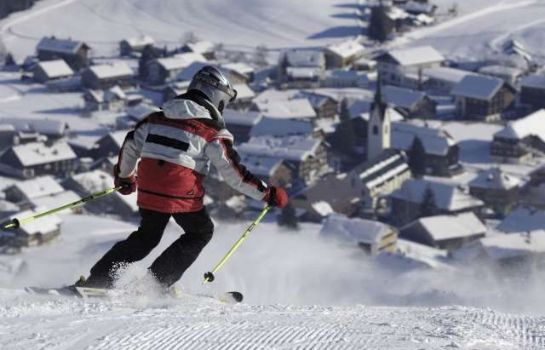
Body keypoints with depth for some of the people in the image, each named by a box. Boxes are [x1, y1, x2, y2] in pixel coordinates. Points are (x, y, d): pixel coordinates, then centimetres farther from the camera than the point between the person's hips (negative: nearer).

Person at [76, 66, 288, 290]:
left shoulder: (156, 118, 11)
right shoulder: (214, 133, -5)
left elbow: (131, 147, 17)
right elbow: (233, 172, -8)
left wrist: (124, 176, 35)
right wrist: (267, 194, -1)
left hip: (149, 190, 5)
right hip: (182, 196, -5)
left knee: (147, 237, 25)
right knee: (201, 232, 20)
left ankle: (97, 279, 18)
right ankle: (158, 281, 9)